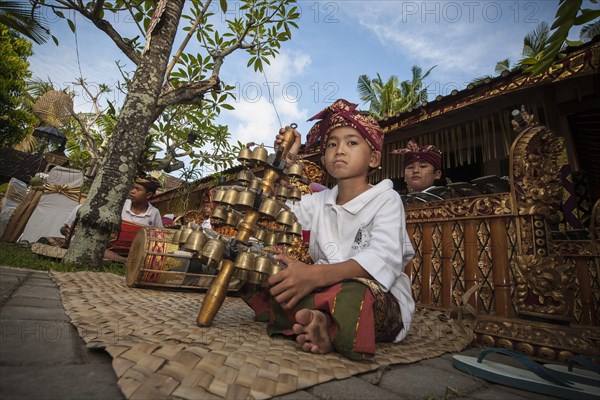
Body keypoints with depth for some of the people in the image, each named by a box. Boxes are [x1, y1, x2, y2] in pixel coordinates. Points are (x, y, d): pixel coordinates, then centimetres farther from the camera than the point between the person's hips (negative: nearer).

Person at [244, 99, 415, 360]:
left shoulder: (386, 199, -4)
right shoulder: (318, 202, 13)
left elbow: (384, 258, -21)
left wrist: (317, 275, -37)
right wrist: (285, 161, 8)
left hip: (381, 299, -5)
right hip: (325, 290, 6)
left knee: (352, 294, -41)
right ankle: (318, 321, -25)